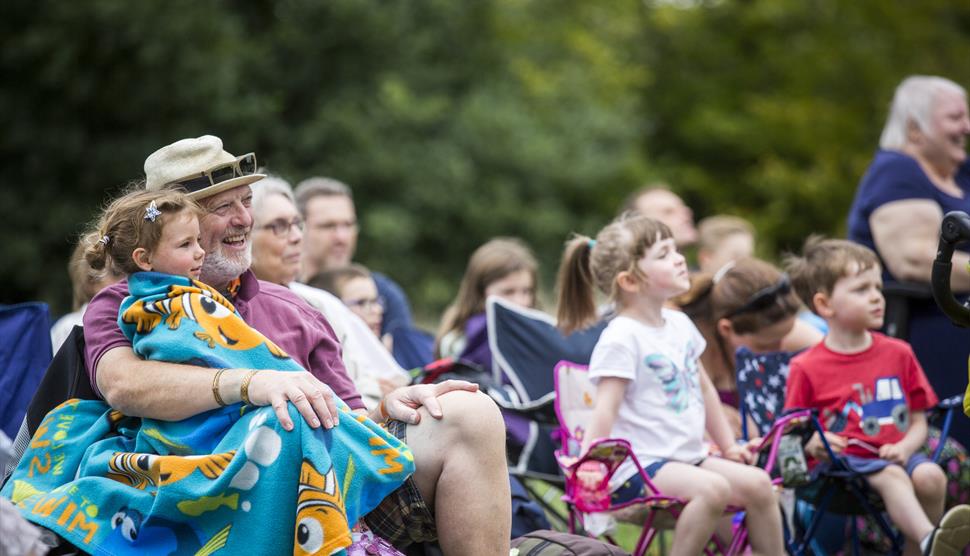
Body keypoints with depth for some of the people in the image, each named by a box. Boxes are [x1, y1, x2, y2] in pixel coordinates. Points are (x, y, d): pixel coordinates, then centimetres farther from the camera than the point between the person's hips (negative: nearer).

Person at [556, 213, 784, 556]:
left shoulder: (679, 324, 12)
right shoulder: (622, 338, -13)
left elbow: (704, 389, 24)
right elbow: (606, 410, -19)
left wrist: (728, 446, 25)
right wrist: (590, 466, -28)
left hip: (687, 458, 8)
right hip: (640, 466, -8)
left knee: (758, 483, -7)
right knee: (712, 488, -30)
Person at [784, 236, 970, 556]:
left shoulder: (898, 354, 13)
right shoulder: (807, 368, 2)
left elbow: (919, 421, 13)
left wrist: (905, 448, -8)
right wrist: (813, 444, -20)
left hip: (895, 454, 4)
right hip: (841, 460, -4)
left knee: (930, 476, -29)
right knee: (892, 476, -35)